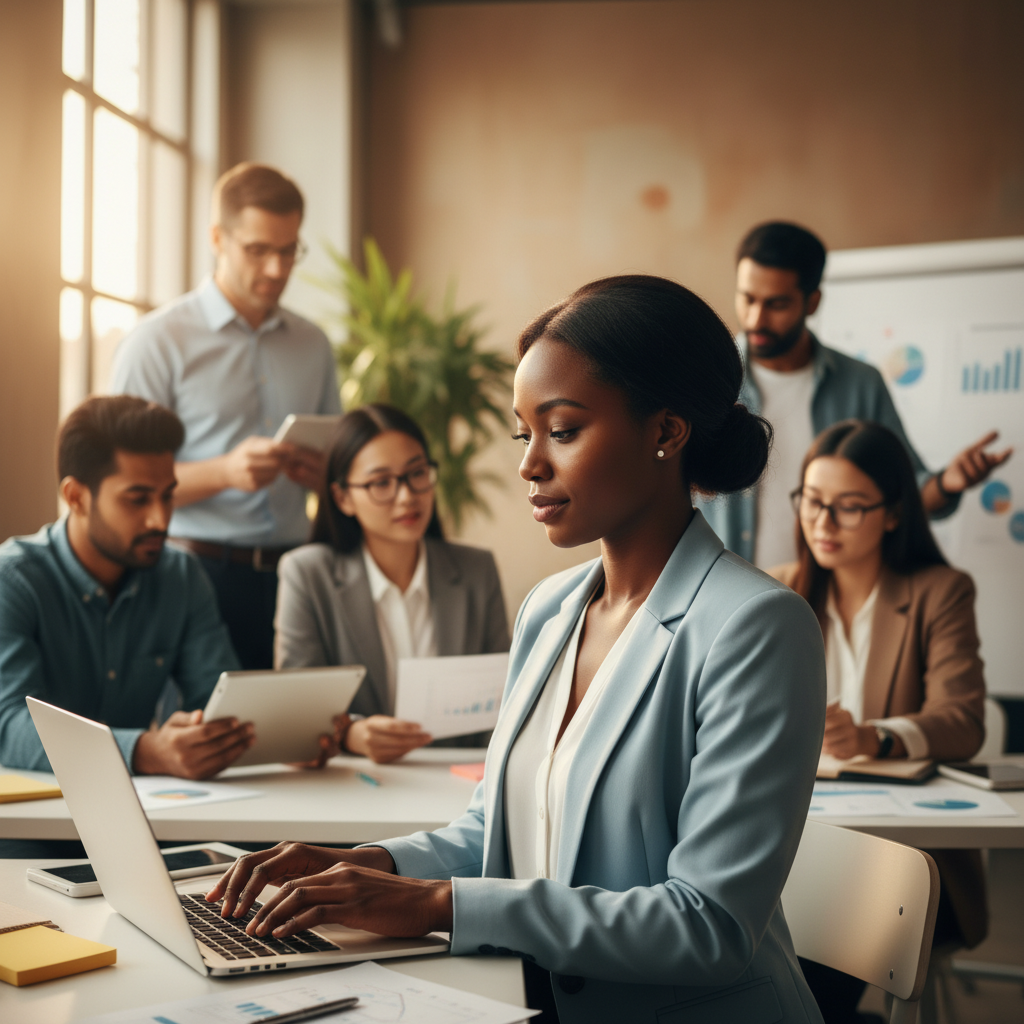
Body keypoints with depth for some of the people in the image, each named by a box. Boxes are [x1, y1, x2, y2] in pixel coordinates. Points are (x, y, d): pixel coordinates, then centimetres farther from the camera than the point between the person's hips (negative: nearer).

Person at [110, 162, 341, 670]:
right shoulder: (158, 342, -1)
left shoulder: (313, 345, 15)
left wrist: (324, 473, -1)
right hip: (199, 571, -4)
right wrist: (225, 472, -19)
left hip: (293, 572, 4)